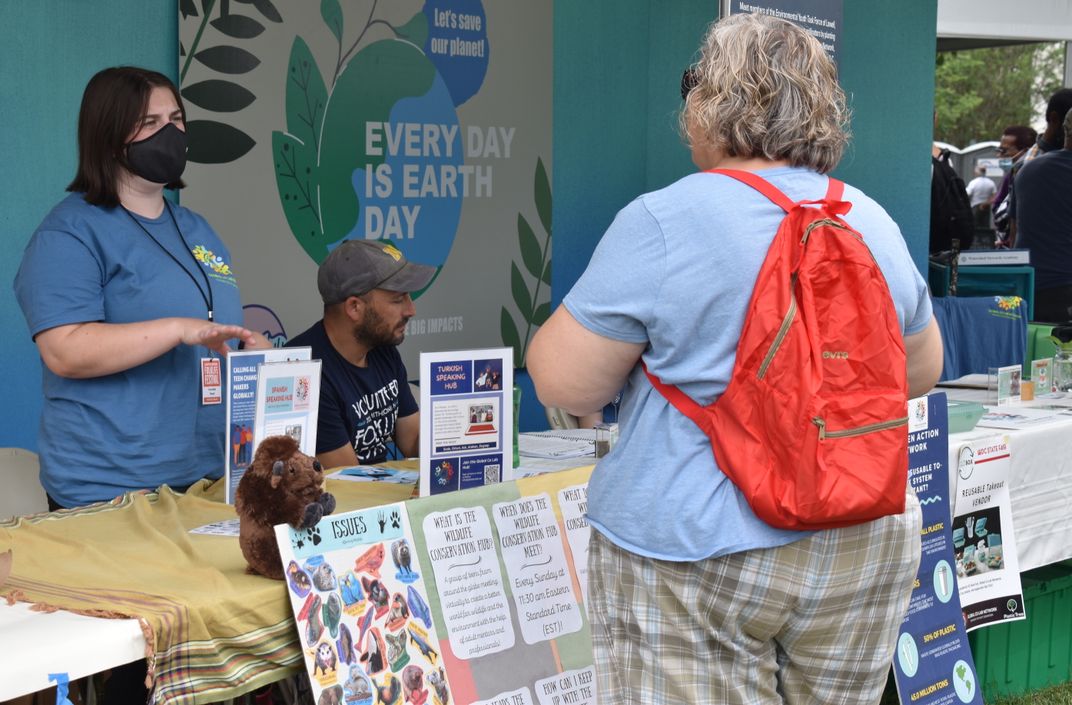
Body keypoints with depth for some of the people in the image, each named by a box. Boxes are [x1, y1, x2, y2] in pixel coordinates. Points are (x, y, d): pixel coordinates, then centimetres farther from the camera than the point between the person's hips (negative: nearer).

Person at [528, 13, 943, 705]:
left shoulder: (662, 223, -12)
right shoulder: (876, 223, 5)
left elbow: (564, 384, -9)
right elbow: (923, 370, 18)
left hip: (699, 554, -5)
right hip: (866, 545, 6)